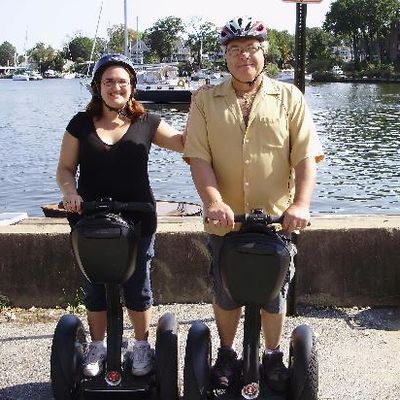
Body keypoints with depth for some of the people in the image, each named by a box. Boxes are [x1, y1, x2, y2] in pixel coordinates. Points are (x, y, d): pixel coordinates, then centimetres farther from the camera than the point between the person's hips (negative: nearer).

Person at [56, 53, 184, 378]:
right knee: (95, 287, 12)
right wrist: (70, 191, -14)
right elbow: (65, 168, 6)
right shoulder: (81, 123, 4)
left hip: (137, 220, -1)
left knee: (137, 287, 7)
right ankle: (97, 346, 31)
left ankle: (142, 347, 27)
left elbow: (187, 144, 2)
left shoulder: (147, 123, 3)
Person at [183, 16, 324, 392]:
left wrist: (301, 204, -19)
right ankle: (226, 354, 36)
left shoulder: (289, 97, 2)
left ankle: (273, 356, 35)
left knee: (274, 294, 13)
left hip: (277, 219, 0)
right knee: (225, 294, 15)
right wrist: (214, 202, -21)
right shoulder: (205, 100, 2)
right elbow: (198, 157, -6)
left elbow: (306, 156, -5)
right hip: (225, 219, 1)